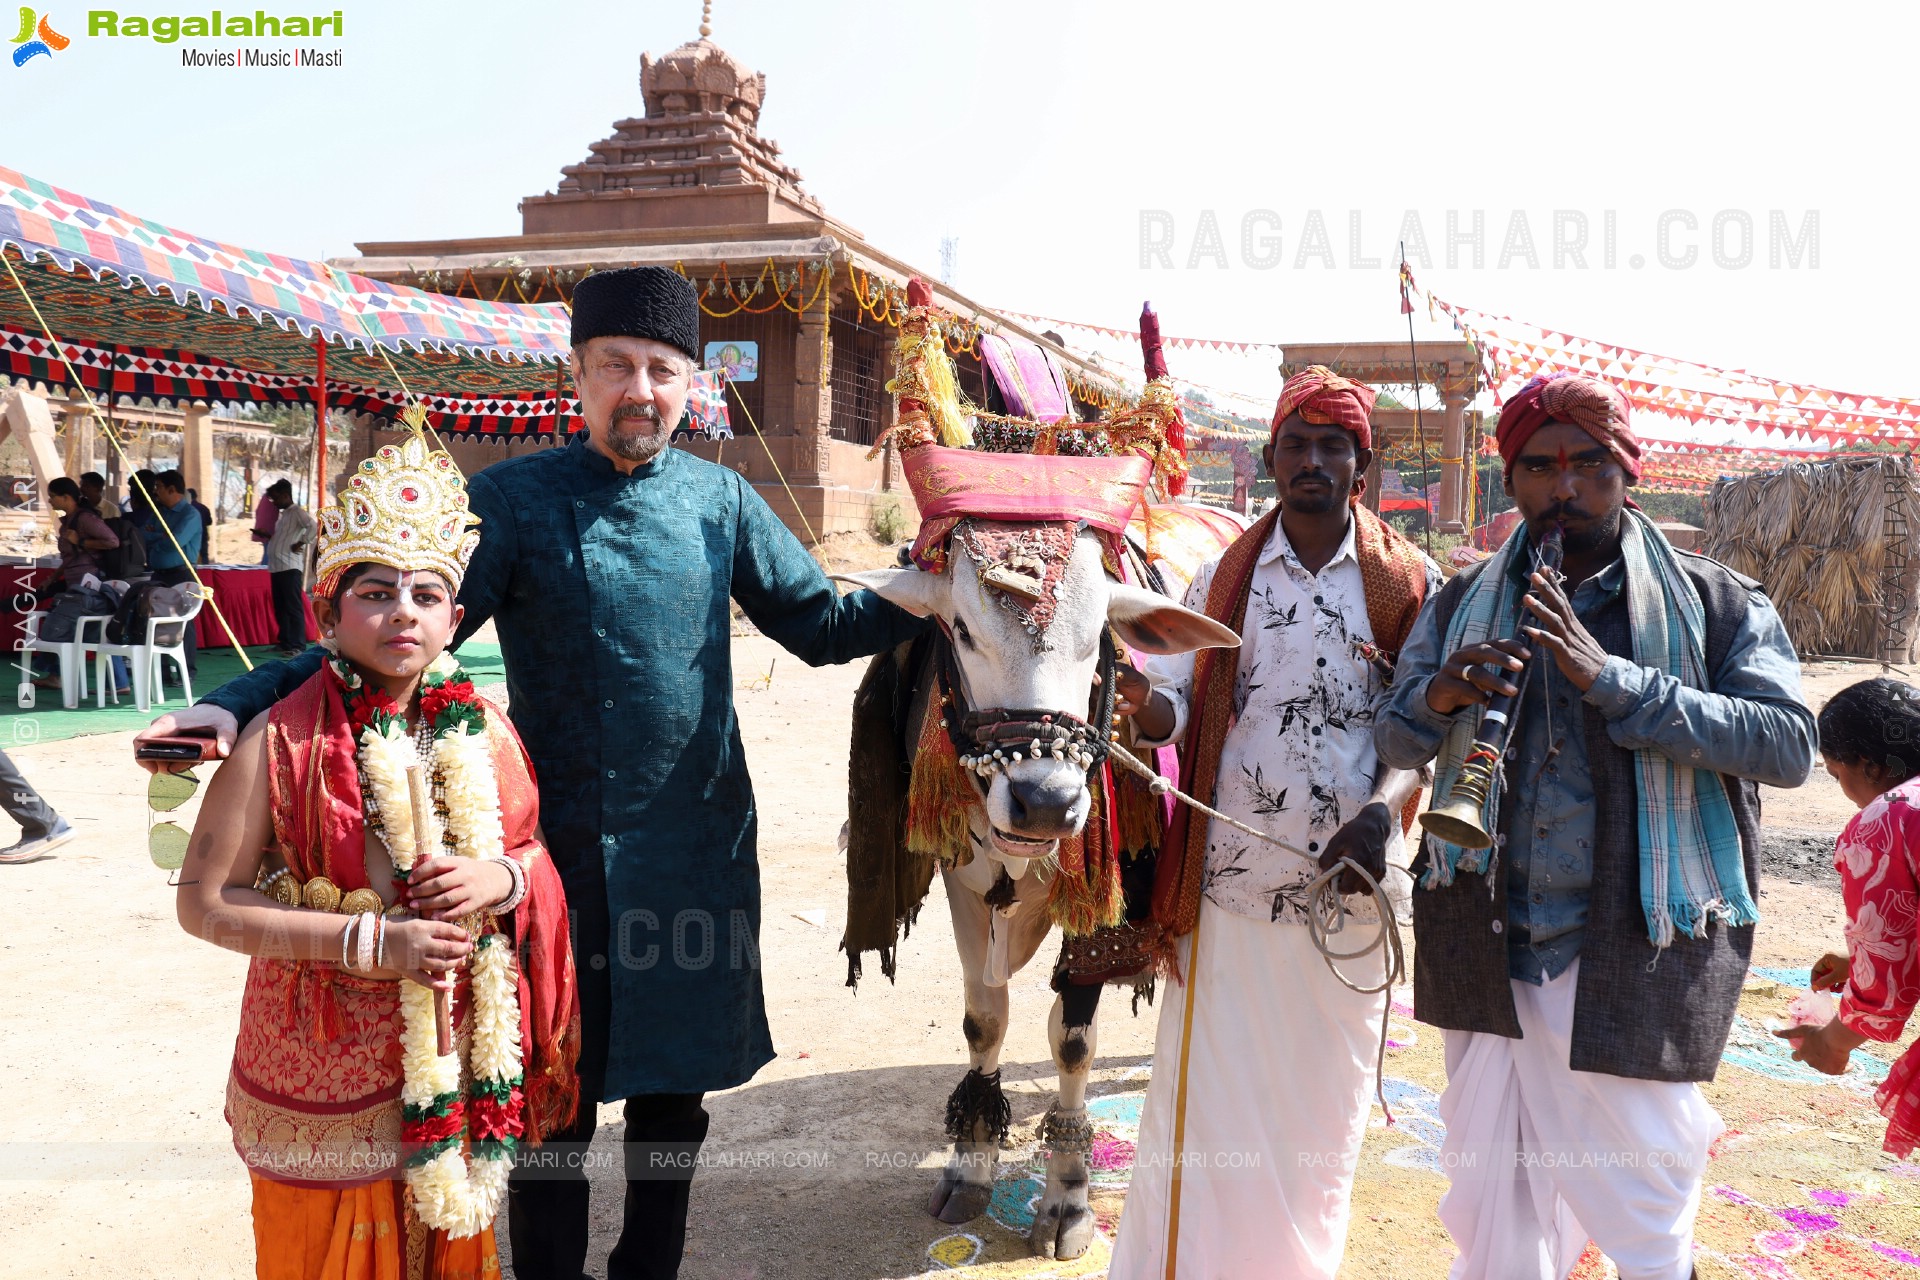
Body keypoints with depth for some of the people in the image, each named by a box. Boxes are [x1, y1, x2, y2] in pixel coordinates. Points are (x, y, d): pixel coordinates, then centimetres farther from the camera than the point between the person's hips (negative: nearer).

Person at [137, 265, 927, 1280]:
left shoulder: (720, 499, 3)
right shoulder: (512, 500, -6)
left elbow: (822, 624, 7)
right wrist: (240, 704, -22)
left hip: (702, 847, 3)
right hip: (565, 849, -3)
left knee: (675, 1080, 18)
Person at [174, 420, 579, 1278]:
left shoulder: (485, 733, 0)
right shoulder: (280, 742, -12)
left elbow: (542, 849, 11)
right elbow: (203, 902, -12)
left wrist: (502, 877, -13)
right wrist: (369, 940, -19)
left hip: (463, 1062, 3)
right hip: (326, 1071, -3)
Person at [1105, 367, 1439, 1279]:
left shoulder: (1409, 583, 1)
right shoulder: (1224, 576, 5)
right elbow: (1180, 704, 2)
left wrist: (1383, 807, -19)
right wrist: (1143, 705, -21)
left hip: (1347, 885, 0)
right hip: (1226, 882, 1)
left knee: (1323, 1104, 12)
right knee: (1203, 1099, 5)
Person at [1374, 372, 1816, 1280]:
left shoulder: (1717, 605, -1)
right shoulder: (1461, 606, 8)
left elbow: (1788, 744, -14)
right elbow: (1392, 738, 7)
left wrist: (1611, 679, -24)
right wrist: (1441, 697, -16)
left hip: (1632, 964, -3)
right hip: (1487, 957, 3)